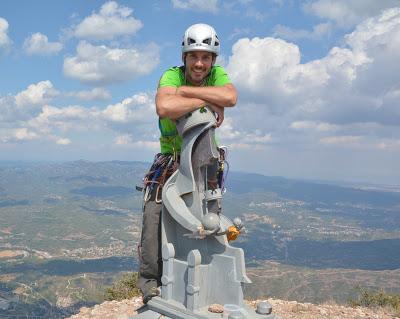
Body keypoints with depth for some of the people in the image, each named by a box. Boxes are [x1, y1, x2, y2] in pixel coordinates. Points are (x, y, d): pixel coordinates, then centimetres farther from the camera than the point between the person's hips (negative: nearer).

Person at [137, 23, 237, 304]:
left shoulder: (217, 75, -9)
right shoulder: (171, 76, -20)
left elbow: (230, 97, -34)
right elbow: (165, 108, -44)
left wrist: (186, 90, -31)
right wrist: (207, 101, -35)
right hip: (171, 155, -3)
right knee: (155, 211, -16)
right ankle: (150, 278, -2)